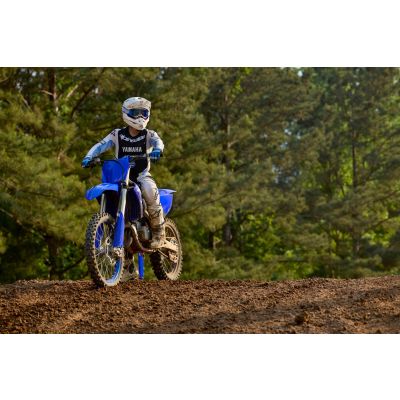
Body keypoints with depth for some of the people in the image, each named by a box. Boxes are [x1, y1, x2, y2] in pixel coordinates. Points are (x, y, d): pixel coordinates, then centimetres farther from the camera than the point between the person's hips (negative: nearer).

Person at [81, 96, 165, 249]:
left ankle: (158, 232, -19)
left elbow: (157, 141, -19)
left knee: (150, 191, -33)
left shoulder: (149, 135, 3)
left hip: (142, 175, -2)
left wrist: (157, 150, -45)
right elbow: (101, 145, -5)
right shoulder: (117, 135, 7)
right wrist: (89, 157, -26)